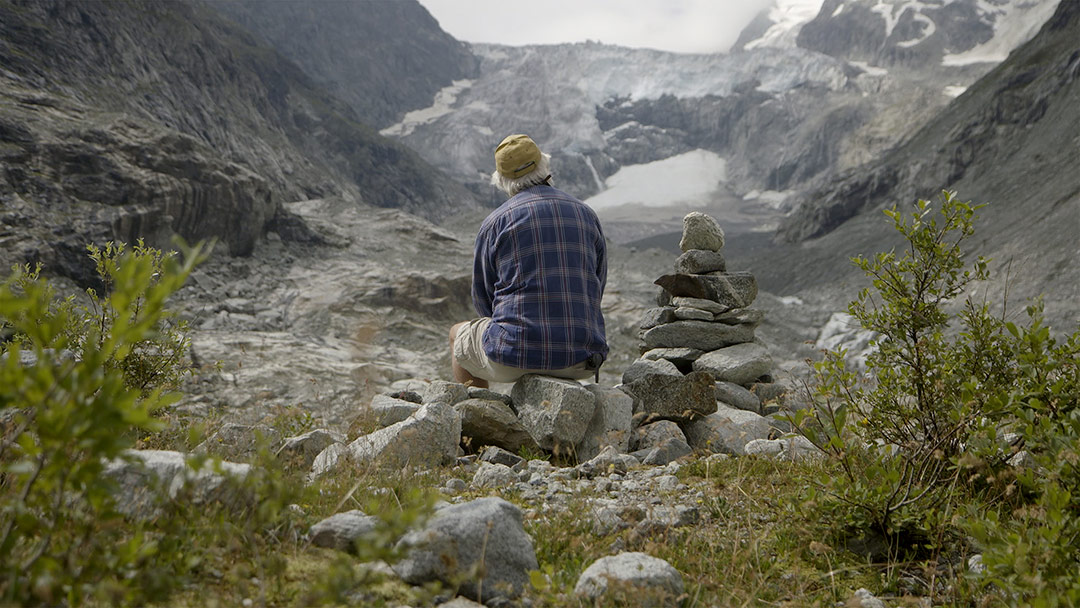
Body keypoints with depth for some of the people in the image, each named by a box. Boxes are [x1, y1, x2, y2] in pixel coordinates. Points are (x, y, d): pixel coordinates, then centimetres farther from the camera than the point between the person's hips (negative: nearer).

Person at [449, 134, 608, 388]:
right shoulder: (587, 215, 8)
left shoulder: (495, 222, -2)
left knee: (459, 335, 28)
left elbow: (483, 299, 7)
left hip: (515, 356, -3)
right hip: (581, 362, 4)